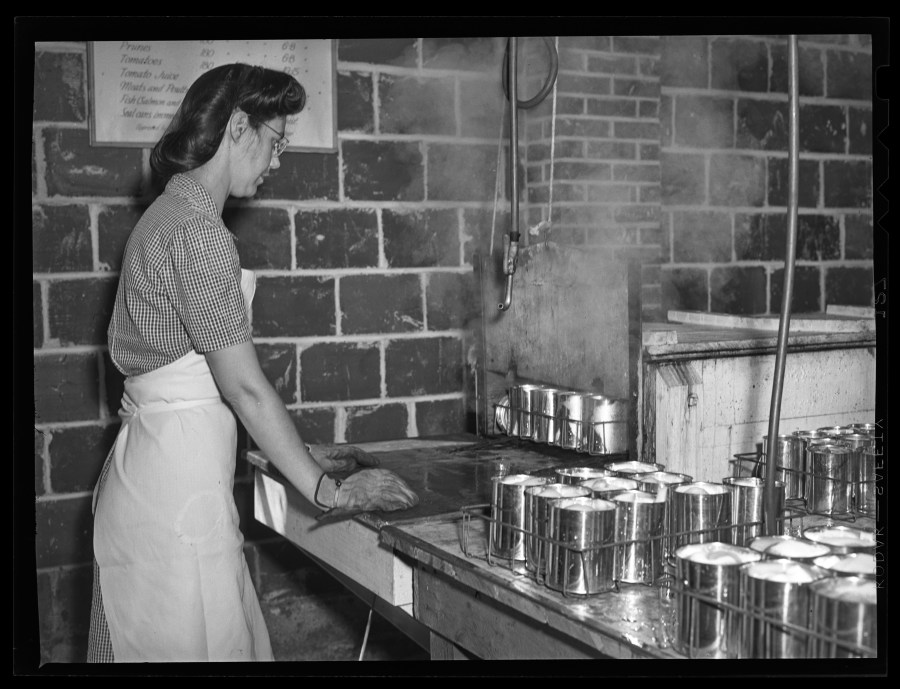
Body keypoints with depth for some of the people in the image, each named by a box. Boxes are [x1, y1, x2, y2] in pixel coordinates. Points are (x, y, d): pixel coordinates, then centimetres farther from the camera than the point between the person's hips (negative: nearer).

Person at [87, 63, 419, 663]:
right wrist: (330, 491, -11)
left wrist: (305, 452, 16)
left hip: (153, 472, 10)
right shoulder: (198, 231, -16)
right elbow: (244, 386, -18)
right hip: (177, 484, -10)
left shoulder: (170, 216, 15)